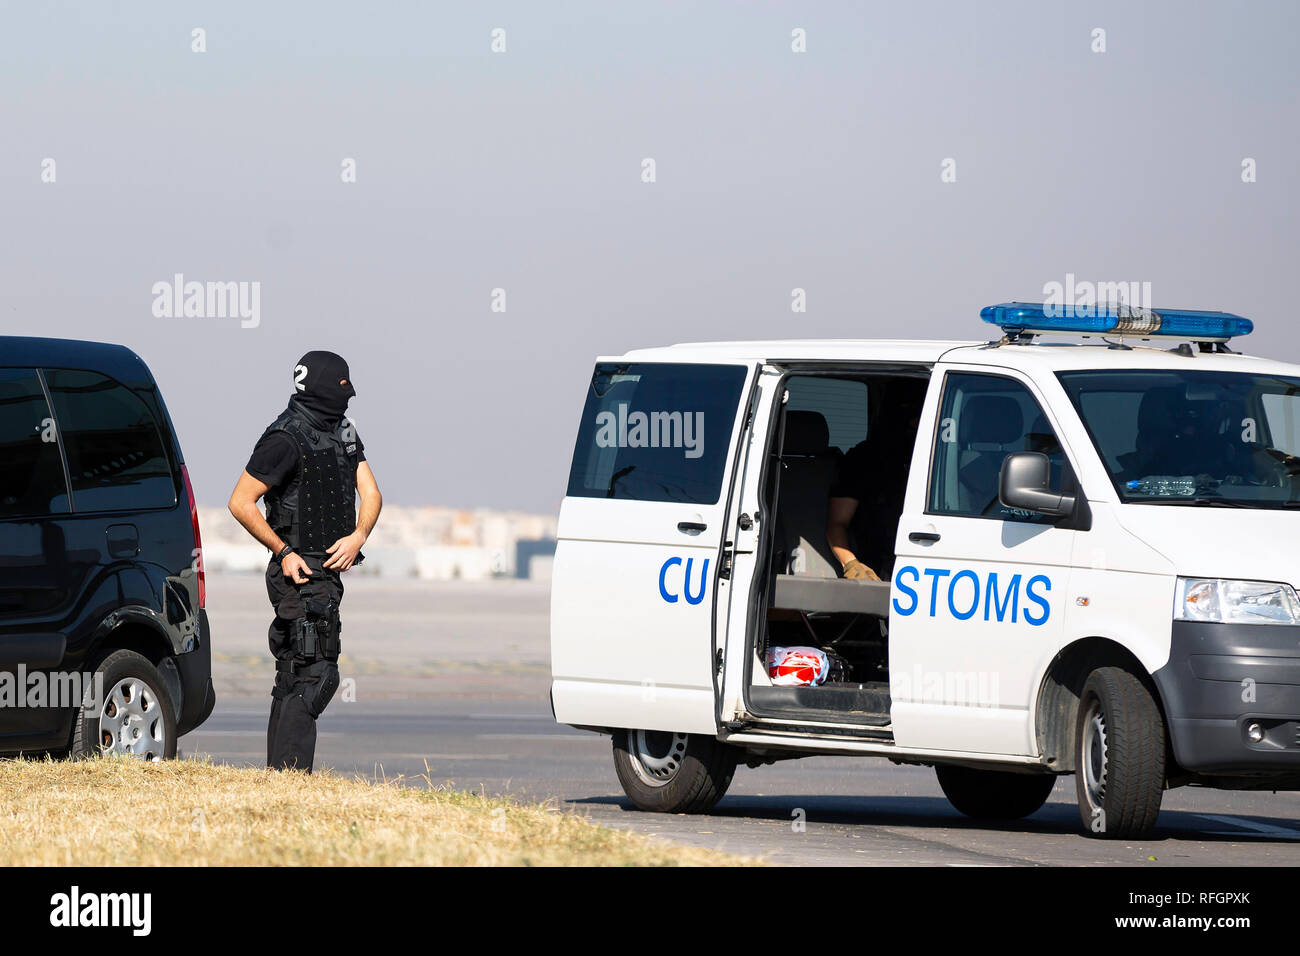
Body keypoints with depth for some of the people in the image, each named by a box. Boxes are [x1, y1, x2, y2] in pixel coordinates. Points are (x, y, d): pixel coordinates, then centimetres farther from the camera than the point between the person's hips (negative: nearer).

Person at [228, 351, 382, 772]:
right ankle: (289, 775, -19)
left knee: (293, 681, 10)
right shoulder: (286, 439, -13)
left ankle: (278, 774, 13)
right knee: (317, 675, -16)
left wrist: (358, 536, -9)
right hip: (300, 576, -9)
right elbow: (240, 503, -11)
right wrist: (283, 552, -15)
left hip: (329, 572, 9)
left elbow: (369, 492, 11)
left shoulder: (344, 432, 13)